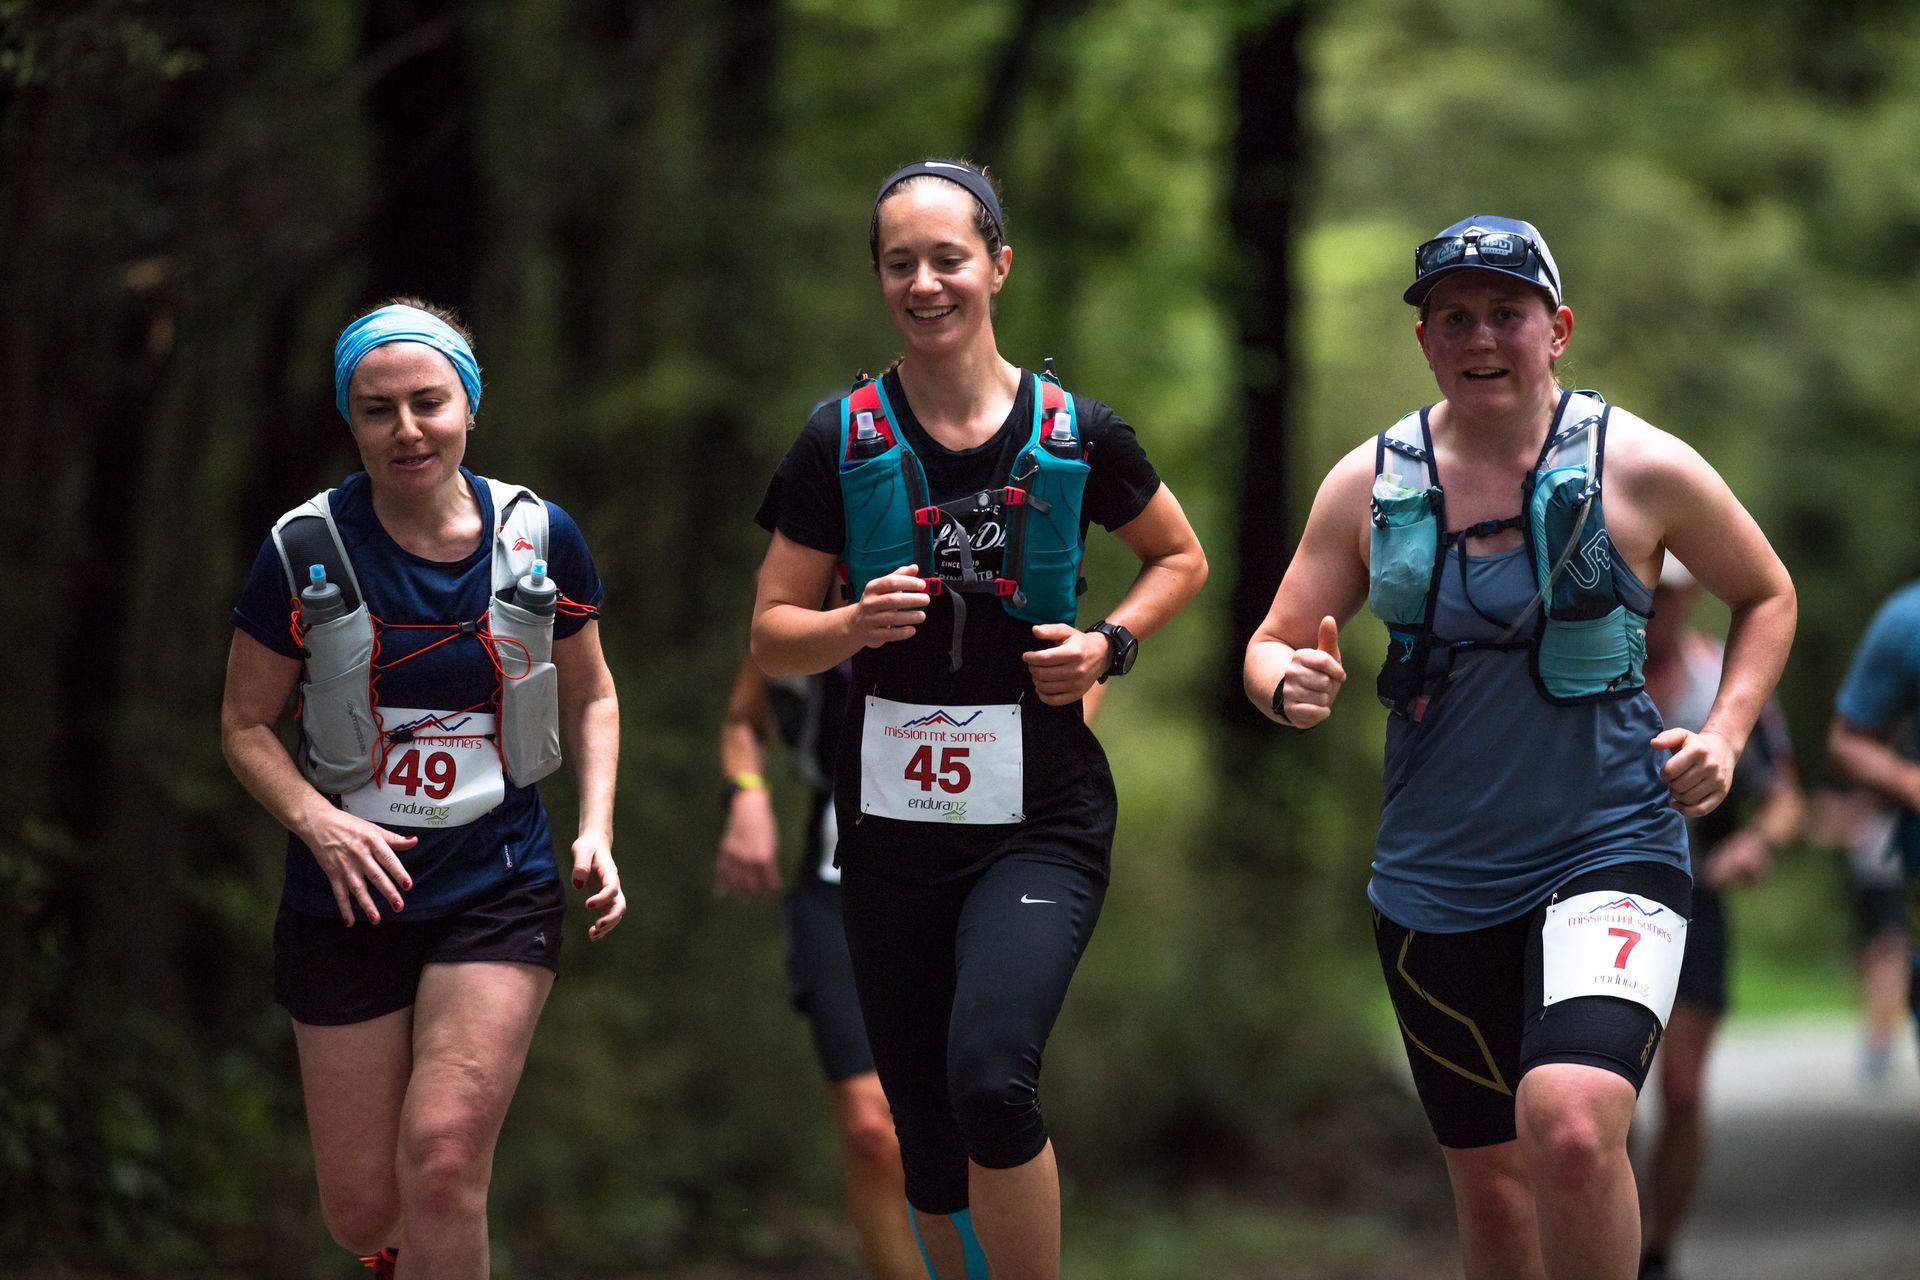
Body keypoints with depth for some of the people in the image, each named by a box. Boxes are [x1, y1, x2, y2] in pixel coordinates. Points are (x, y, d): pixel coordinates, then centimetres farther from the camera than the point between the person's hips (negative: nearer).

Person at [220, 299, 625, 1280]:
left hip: (500, 890, 0)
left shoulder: (538, 537, -1)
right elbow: (246, 725, 1)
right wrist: (319, 822, -17)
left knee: (443, 1159, -19)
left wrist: (596, 830, -3)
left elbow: (591, 697, 13)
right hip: (350, 896, 0)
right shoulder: (306, 551, -6)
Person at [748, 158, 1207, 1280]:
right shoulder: (843, 440, 1)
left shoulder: (1075, 433, -1)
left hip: (1043, 818, -2)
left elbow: (1181, 558, 16)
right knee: (926, 1132, 9)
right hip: (893, 820, 2)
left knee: (990, 1078, -24)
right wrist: (856, 623, -17)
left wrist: (1110, 644, -2)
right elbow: (773, 632, 4)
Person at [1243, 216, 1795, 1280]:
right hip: (1435, 883, 4)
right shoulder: (1369, 482, 3)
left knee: (1572, 1124, -28)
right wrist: (1289, 686, -14)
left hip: (1609, 853, -4)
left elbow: (1766, 596, 12)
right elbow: (1276, 643, 10)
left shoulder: (1639, 466, -3)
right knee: (1491, 1186, 11)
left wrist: (1724, 734, -2)